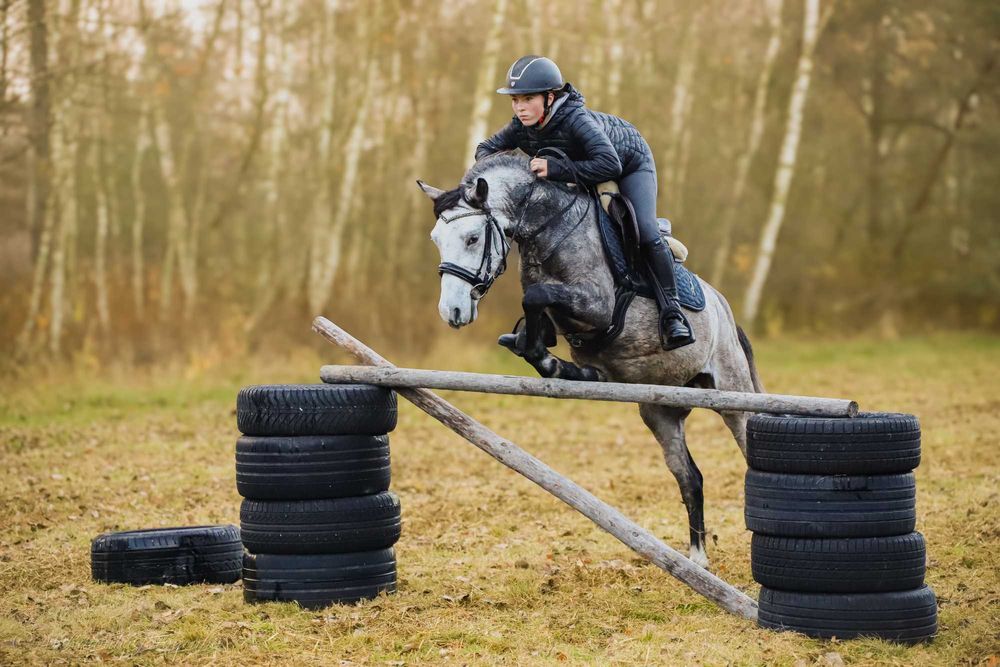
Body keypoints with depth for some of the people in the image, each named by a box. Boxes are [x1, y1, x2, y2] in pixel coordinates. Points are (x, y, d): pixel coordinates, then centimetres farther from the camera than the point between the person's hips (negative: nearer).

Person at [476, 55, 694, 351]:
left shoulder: (576, 120, -43)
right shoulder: (521, 128, -23)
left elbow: (609, 165, -53)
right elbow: (486, 148, -6)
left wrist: (556, 169, -56)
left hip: (629, 163, -7)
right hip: (582, 176, 7)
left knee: (646, 235, -22)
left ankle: (672, 314, -12)